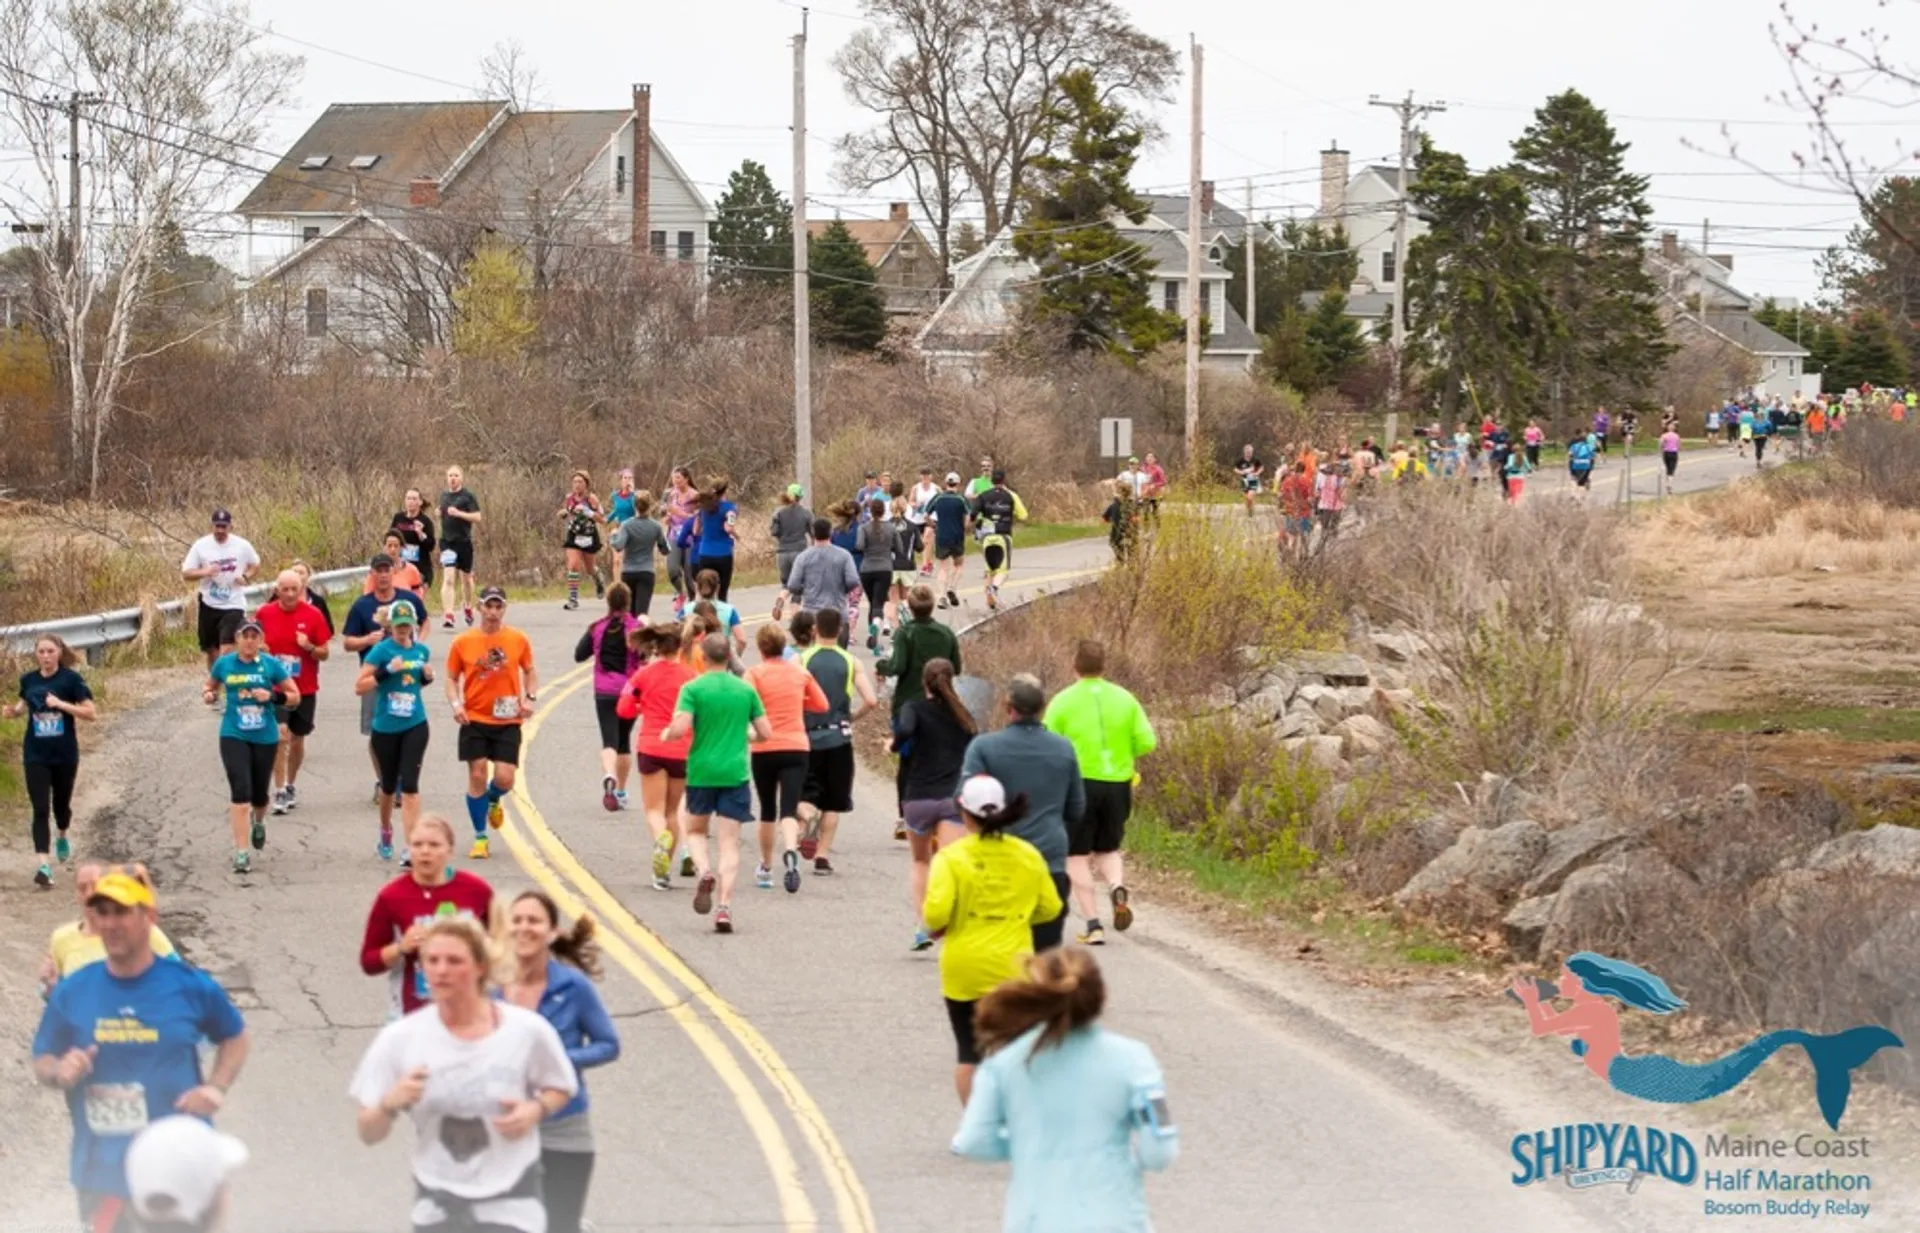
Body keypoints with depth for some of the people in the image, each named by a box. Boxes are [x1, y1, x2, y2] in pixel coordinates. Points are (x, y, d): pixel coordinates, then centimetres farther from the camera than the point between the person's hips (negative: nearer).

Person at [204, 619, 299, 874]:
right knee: (240, 793, -14)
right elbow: (209, 685, 17)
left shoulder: (270, 665, -3)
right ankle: (241, 853, -12)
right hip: (234, 736, -1)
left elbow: (295, 696, 0)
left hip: (265, 737, 1)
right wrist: (208, 694, -7)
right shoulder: (224, 664, 0)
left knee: (259, 793, 14)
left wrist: (272, 696, -18)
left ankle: (259, 823, 51)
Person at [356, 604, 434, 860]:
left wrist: (428, 676, 0)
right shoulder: (381, 650, -9)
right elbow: (359, 687, -14)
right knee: (389, 785, 15)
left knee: (409, 785, -11)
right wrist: (387, 670, -24)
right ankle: (386, 834, 42)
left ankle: (412, 847, -14)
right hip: (386, 728, -1)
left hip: (415, 726, 1)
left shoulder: (422, 651, 4)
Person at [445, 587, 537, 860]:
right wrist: (456, 704, -11)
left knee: (505, 778, -9)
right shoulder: (463, 642, -1)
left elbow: (529, 672, 14)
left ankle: (493, 800, 30)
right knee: (477, 776, -2)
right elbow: (452, 678, 6)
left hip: (507, 721, 0)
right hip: (474, 720, 0)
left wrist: (529, 698, -3)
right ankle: (480, 837, 11)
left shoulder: (518, 640, 1)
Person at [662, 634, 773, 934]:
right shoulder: (746, 690, 3)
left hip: (701, 771, -1)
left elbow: (680, 728, -17)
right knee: (730, 843, 3)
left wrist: (666, 734, 5)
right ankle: (724, 906, -8)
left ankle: (703, 870, -9)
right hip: (735, 773, 1)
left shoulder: (693, 689, -6)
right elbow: (765, 732, 4)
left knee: (695, 830, 20)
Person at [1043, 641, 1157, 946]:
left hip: (1078, 784, -3)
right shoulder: (1124, 699, 3)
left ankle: (1093, 924, -1)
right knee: (1107, 850, 20)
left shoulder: (1064, 701, -6)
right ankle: (1117, 888, -12)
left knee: (1077, 856, 7)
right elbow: (1147, 742, -1)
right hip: (1117, 784, 3)